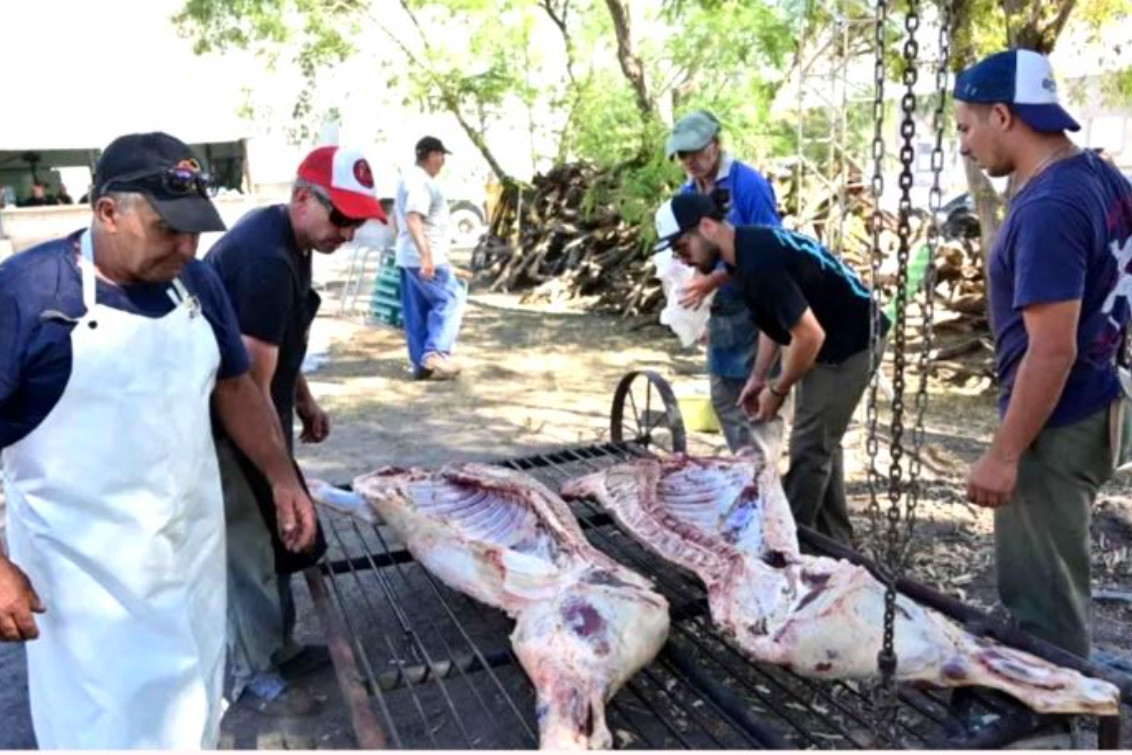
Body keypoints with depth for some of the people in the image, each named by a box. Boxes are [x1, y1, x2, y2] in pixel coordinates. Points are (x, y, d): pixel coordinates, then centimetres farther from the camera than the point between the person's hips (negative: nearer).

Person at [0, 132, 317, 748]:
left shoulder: (196, 283, 1)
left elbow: (233, 386, 12)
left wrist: (280, 475, 1)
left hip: (192, 549, 5)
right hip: (88, 569, -5)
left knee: (191, 712, 20)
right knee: (108, 725, 7)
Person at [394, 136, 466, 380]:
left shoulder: (408, 178, 18)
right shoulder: (421, 182, -14)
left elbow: (397, 218, 25)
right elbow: (413, 220, -26)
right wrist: (426, 255, -32)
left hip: (408, 257, 10)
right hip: (426, 258, -10)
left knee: (416, 313, 9)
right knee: (450, 300, -7)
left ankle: (421, 363, 12)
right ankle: (435, 353, -13)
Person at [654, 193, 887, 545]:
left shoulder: (759, 259, -29)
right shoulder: (746, 250, 2)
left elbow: (809, 335, -28)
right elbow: (775, 318, 15)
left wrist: (778, 390, -15)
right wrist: (758, 377, 10)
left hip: (851, 342, -10)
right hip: (831, 340, 10)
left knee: (809, 449, -5)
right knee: (821, 444, 16)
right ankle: (834, 542, 27)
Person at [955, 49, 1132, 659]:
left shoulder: (1047, 207, -23)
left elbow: (1052, 350, -26)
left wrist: (1003, 454, -20)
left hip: (1055, 428, -10)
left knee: (1042, 600, 4)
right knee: (1055, 586, 22)